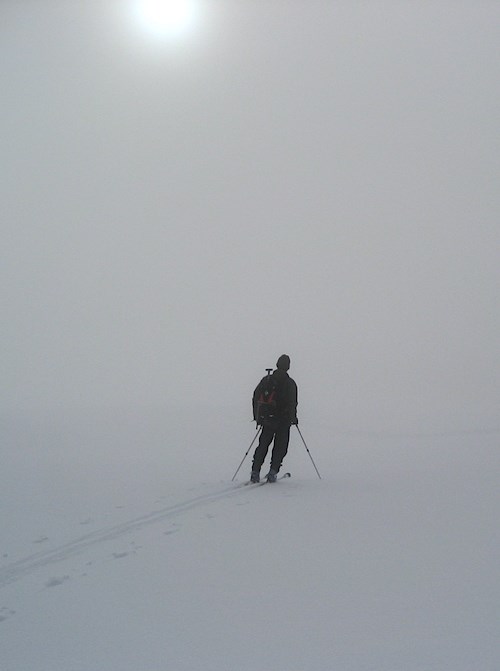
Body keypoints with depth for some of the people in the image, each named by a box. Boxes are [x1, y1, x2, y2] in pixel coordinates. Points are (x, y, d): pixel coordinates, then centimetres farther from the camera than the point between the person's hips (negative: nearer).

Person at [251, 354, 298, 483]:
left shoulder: (266, 380, 5)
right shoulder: (290, 383, -6)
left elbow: (256, 398, 7)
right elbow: (293, 403, -13)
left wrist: (257, 416, 14)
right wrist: (294, 418, 0)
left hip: (267, 420, 3)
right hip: (284, 421, -3)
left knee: (263, 446, 12)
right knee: (280, 447, 7)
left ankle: (255, 471, 1)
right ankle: (273, 472, -4)